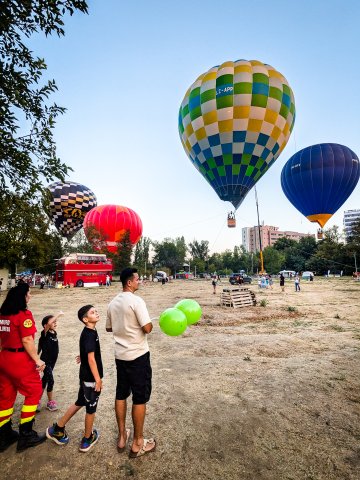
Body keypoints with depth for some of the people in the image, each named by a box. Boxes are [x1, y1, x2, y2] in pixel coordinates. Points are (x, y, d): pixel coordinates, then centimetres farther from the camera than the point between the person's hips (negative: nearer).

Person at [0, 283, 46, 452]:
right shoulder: (24, 314, -18)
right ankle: (25, 435, 16)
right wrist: (37, 360, -15)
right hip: (21, 360, -8)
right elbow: (27, 340, -21)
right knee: (33, 392, 8)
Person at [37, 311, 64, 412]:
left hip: (52, 361, 7)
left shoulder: (54, 333, 1)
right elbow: (48, 324, -42)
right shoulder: (44, 334, -20)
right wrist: (58, 315, -42)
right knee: (50, 380, -4)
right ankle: (50, 402, 13)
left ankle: (38, 400, 34)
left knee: (45, 379, 18)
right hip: (45, 361, -7)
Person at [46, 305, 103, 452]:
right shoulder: (90, 334, -26)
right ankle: (87, 440, 30)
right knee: (91, 407, 11)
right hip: (91, 377, -9)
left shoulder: (88, 332, 2)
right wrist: (98, 379, -22)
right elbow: (91, 359, -27)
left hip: (86, 375, 9)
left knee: (80, 402, 24)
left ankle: (58, 429, 36)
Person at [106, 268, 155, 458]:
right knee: (140, 398, 7)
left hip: (120, 355, 7)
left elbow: (109, 328, 15)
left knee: (121, 394, 19)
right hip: (138, 356, -7)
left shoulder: (113, 303, 4)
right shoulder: (136, 301, -20)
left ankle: (122, 437, 35)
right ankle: (138, 443, 21)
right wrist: (151, 322, -2)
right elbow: (147, 328, -23)